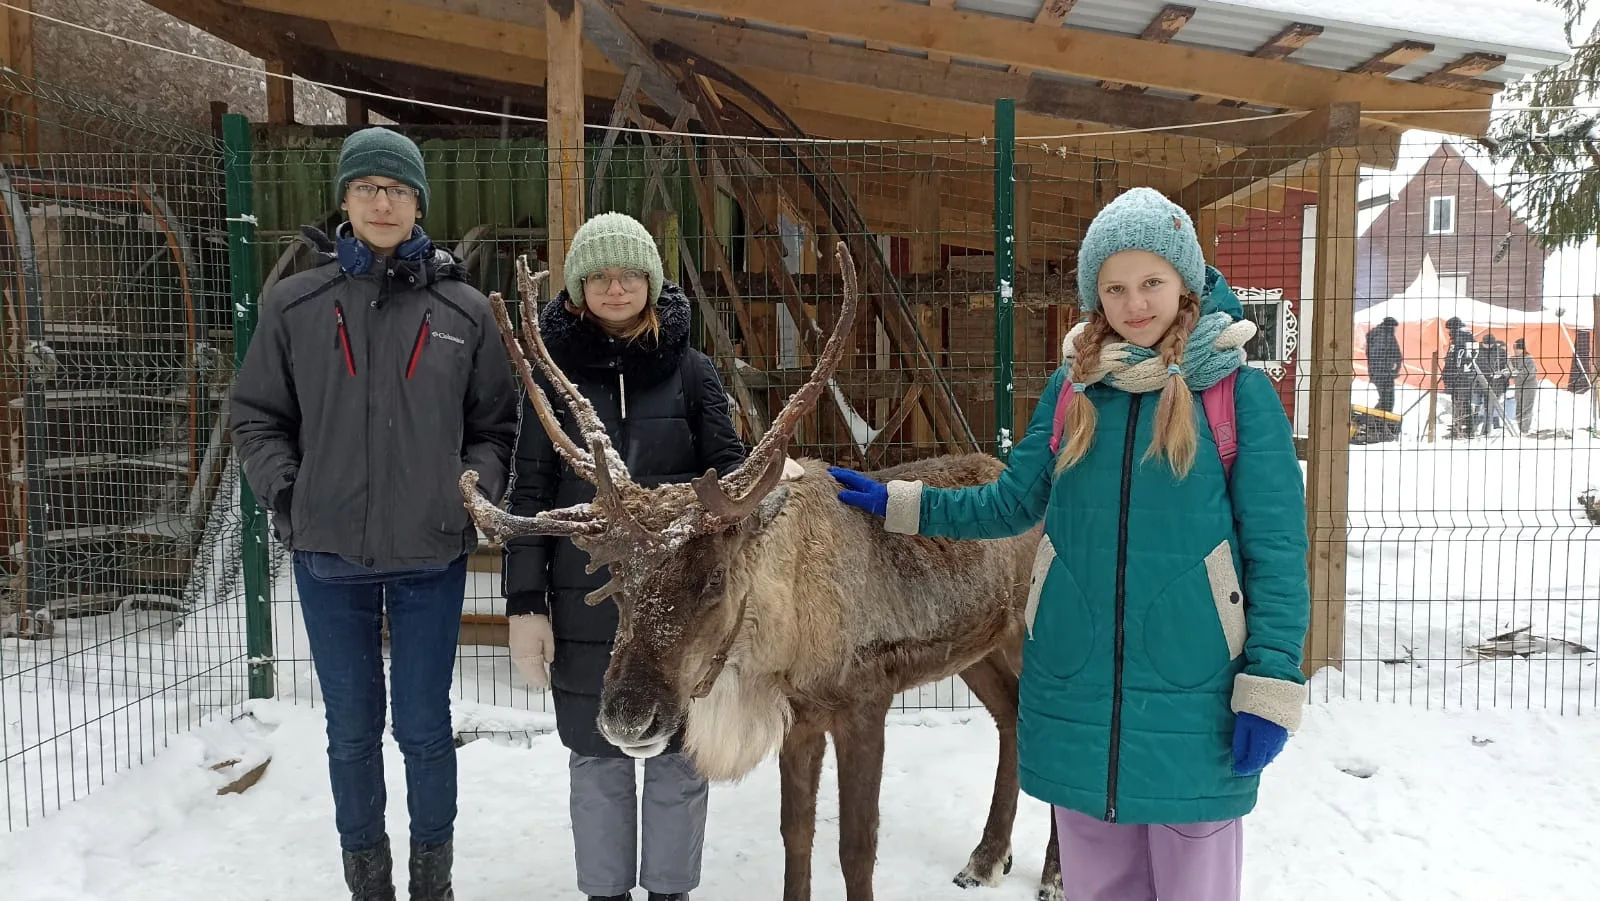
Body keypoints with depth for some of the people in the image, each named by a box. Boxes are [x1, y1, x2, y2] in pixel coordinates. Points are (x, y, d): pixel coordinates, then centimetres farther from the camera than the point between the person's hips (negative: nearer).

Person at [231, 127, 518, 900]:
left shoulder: (464, 310, 0)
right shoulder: (295, 304, 0)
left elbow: (496, 424, 6)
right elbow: (257, 417, 8)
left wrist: (473, 493, -7)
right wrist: (285, 493, -4)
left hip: (430, 554, -1)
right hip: (328, 554, 1)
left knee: (424, 726, 10)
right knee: (351, 729, 13)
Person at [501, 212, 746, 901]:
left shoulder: (689, 367, 0)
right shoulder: (554, 369, 0)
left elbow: (729, 470, 1)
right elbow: (530, 494, 0)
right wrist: (525, 605, -4)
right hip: (587, 601, 0)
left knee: (680, 755, 12)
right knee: (597, 756, 13)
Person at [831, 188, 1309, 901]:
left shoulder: (1240, 392, -5)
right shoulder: (1072, 389, 4)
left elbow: (1276, 550, -6)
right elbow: (1013, 501, 12)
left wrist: (1270, 688, -10)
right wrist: (897, 503, 9)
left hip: (1192, 694, -3)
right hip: (1074, 689, 3)